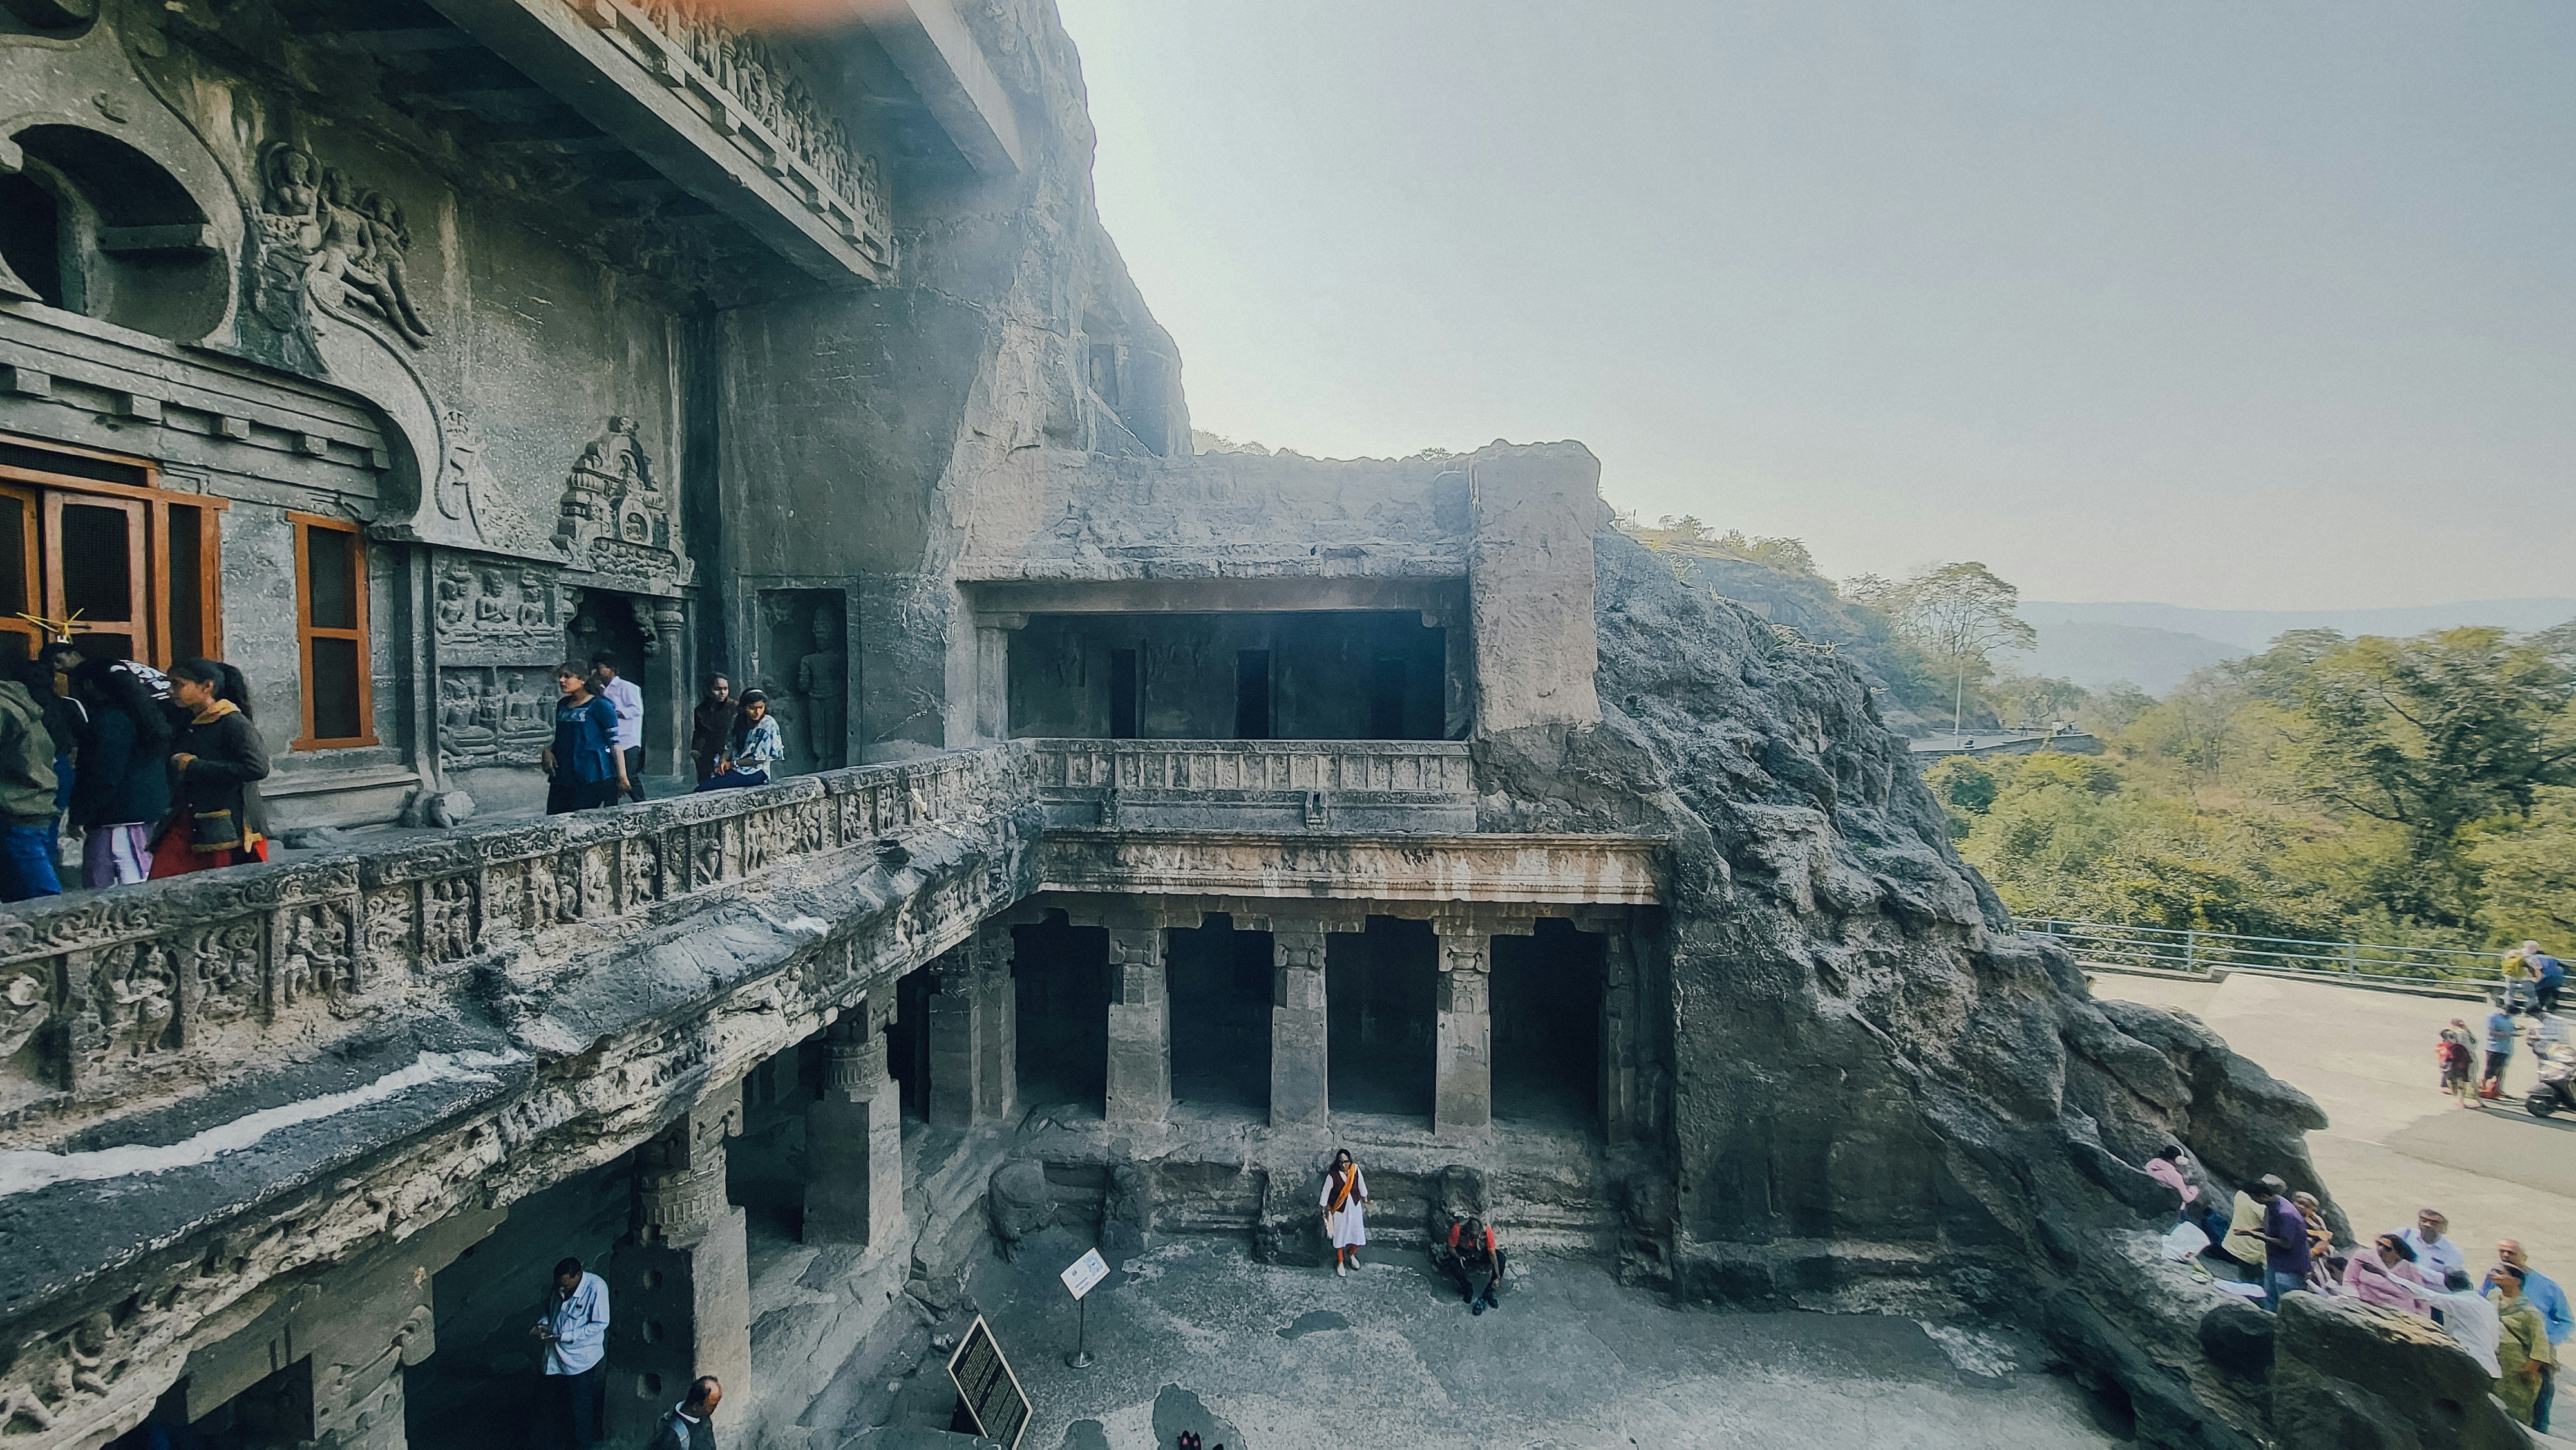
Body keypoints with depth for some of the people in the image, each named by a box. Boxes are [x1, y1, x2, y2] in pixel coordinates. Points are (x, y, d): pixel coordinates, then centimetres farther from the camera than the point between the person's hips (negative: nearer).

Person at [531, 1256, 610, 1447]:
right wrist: (543, 1324, -10)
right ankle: (569, 1417, 60)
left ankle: (583, 1442, 31)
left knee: (581, 1402, 9)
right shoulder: (559, 1287, -9)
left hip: (580, 1356, -7)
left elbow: (600, 1324, -26)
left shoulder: (596, 1288, -30)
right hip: (559, 1352, 7)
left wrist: (564, 1336, -27)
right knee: (563, 1393, 31)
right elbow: (550, 1310, 11)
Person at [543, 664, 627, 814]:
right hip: (562, 776, 7)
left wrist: (622, 777, -12)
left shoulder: (600, 706, -6)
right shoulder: (562, 705, 15)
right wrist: (548, 751, 4)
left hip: (593, 778, -7)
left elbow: (615, 742, -8)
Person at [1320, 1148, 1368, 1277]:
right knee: (1340, 1236, 11)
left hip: (1355, 1207, 3)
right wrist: (1324, 1211, -4)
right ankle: (1340, 1262, 37)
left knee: (1358, 1235, 10)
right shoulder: (1332, 1176, -26)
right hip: (1340, 1209, -3)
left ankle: (1351, 1255, 42)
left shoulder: (1355, 1170, -17)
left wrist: (1365, 1202, 11)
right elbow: (1326, 1193, -12)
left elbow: (1361, 1185, 0)